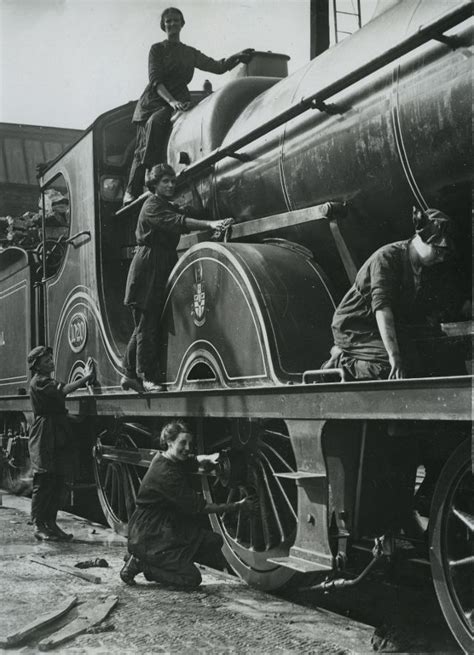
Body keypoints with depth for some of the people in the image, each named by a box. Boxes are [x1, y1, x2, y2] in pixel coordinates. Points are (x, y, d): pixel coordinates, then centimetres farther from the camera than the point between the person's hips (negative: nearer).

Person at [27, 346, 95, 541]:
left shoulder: (51, 382, 23)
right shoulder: (38, 382, -8)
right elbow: (63, 391, -21)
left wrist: (86, 377, -2)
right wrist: (85, 378, -22)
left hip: (58, 438, 9)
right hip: (44, 439, -9)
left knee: (58, 483, 7)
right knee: (43, 483, -6)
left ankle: (50, 523, 13)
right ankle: (38, 526, 0)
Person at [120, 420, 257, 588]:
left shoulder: (170, 460, 3)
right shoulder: (165, 473, -26)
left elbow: (195, 460, 21)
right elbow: (199, 508, -23)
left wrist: (210, 458, -5)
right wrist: (237, 507, -21)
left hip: (170, 527, 10)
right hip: (149, 537, -10)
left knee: (214, 541, 3)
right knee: (191, 579, -14)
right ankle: (139, 563, -3)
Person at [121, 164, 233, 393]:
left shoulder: (169, 206, 21)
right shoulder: (152, 206, -10)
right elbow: (177, 222, -25)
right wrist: (209, 224, -35)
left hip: (162, 269, 9)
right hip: (148, 268, -9)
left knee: (144, 325, 11)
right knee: (147, 325, -7)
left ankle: (131, 374, 18)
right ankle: (147, 377, -3)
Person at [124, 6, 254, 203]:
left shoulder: (190, 53, 21)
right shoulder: (157, 49, 10)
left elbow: (218, 67, 14)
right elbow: (155, 79, -4)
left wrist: (237, 56, -6)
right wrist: (171, 101, -21)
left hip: (178, 100, 0)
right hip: (153, 100, 0)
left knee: (155, 122, -31)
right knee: (143, 145, -24)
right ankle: (132, 191, -30)